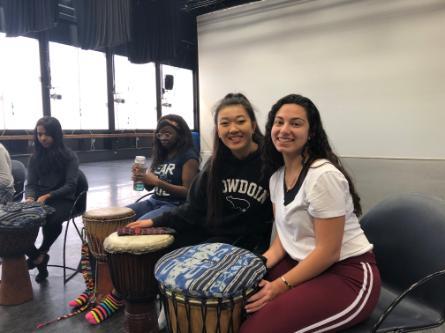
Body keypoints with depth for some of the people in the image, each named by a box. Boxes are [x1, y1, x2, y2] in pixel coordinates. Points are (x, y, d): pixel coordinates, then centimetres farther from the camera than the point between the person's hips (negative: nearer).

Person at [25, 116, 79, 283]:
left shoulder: (69, 156, -3)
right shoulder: (35, 157, 10)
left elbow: (70, 186, -10)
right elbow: (31, 184, 6)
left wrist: (47, 196, -23)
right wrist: (29, 198, -17)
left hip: (63, 200, -4)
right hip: (39, 199, 4)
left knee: (52, 220, -35)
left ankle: (41, 253, -1)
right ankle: (38, 259, -3)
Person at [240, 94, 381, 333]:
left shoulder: (323, 176, -21)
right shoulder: (277, 176, 4)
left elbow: (328, 252, -20)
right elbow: (284, 236, 9)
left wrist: (281, 286, -17)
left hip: (348, 275, -7)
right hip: (304, 265, 8)